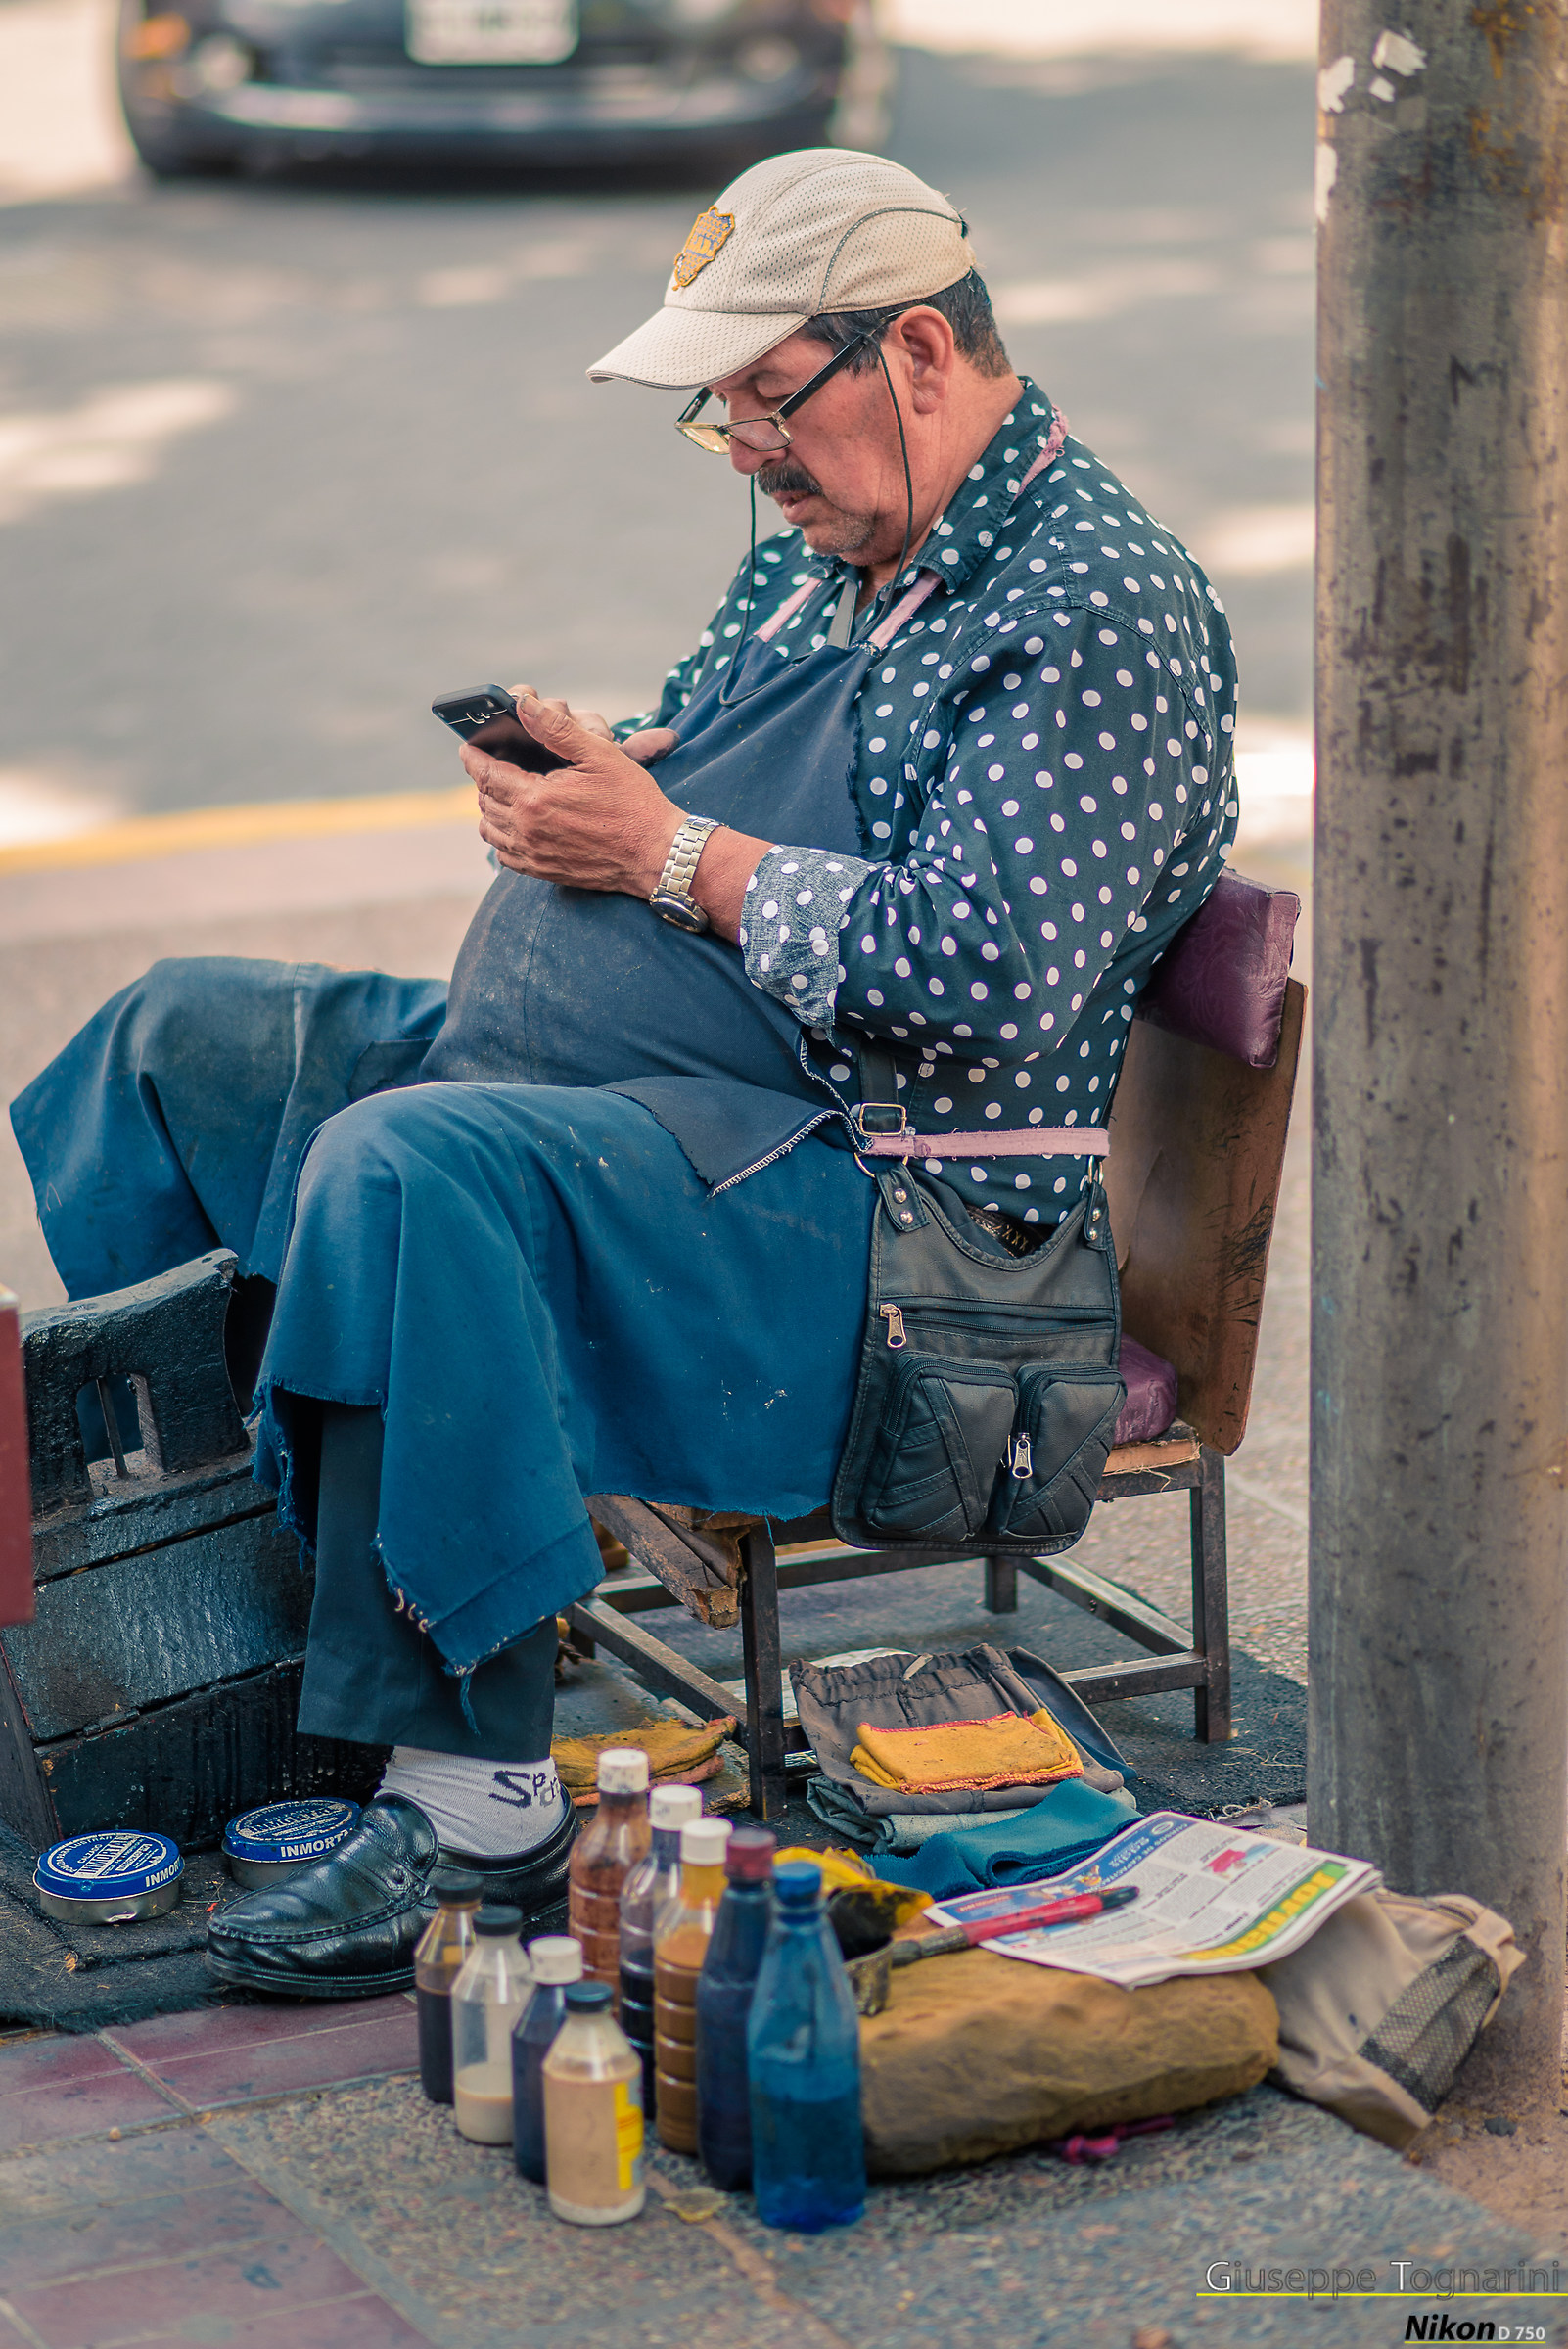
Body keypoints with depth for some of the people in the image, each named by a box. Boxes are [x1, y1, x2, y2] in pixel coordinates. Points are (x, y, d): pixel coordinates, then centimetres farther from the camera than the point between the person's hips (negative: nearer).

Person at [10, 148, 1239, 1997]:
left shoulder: (1100, 609, -14)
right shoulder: (826, 542, 15)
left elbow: (979, 974, -25)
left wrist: (671, 854, -17)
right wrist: (578, 774, 0)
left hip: (840, 1158, -10)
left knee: (406, 1162, -35)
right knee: (184, 1040, 9)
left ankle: (475, 1807, -31)